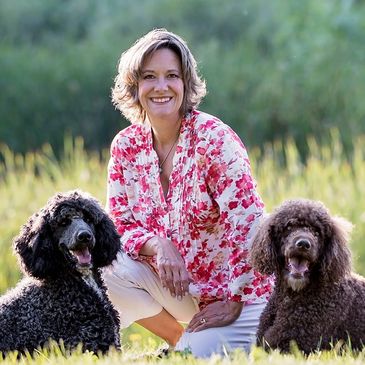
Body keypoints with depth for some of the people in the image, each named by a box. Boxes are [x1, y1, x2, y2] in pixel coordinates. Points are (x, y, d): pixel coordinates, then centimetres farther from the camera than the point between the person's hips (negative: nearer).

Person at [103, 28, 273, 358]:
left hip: (238, 290, -5)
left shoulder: (214, 138, -18)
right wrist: (157, 246, -21)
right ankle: (180, 340, 2)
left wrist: (233, 301, -18)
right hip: (178, 284, 5)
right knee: (106, 267, -19)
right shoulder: (126, 145, -1)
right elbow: (121, 224, 1)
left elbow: (247, 224, -20)